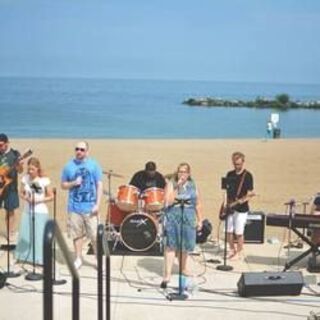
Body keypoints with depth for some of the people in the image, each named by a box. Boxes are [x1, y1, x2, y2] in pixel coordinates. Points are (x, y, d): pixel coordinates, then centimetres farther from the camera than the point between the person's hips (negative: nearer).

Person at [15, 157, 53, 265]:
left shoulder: (44, 180, -10)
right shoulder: (25, 178, 0)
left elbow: (51, 196, -4)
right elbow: (21, 193, 10)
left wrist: (39, 200, -16)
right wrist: (26, 198, -11)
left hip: (41, 212, -4)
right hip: (27, 211, 4)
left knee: (40, 236, -3)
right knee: (25, 235, 8)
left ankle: (40, 259, 4)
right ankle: (25, 257, 22)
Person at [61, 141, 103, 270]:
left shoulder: (94, 165, 0)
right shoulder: (69, 166, 5)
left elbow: (99, 185, -1)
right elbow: (63, 185, 11)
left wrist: (97, 204, -8)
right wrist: (74, 183, -10)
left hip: (90, 207, -2)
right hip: (74, 207, 2)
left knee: (95, 235, -1)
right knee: (77, 234, 9)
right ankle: (78, 259, 23)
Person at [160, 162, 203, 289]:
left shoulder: (193, 185, 8)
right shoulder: (171, 184, -3)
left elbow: (197, 204, 12)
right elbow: (168, 202, -15)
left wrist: (200, 220, 9)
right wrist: (177, 187, -19)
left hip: (189, 218, 4)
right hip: (173, 217, -3)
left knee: (185, 244, 11)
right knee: (171, 244, -7)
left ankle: (183, 268, 36)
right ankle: (167, 274, -8)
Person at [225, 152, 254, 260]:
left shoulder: (247, 175, -7)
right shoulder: (229, 174, 9)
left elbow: (250, 193, -8)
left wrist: (244, 199, -26)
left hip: (241, 208, -5)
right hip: (230, 208, 5)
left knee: (238, 233, -1)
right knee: (228, 231, 8)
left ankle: (238, 253, 13)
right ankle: (232, 250, 25)